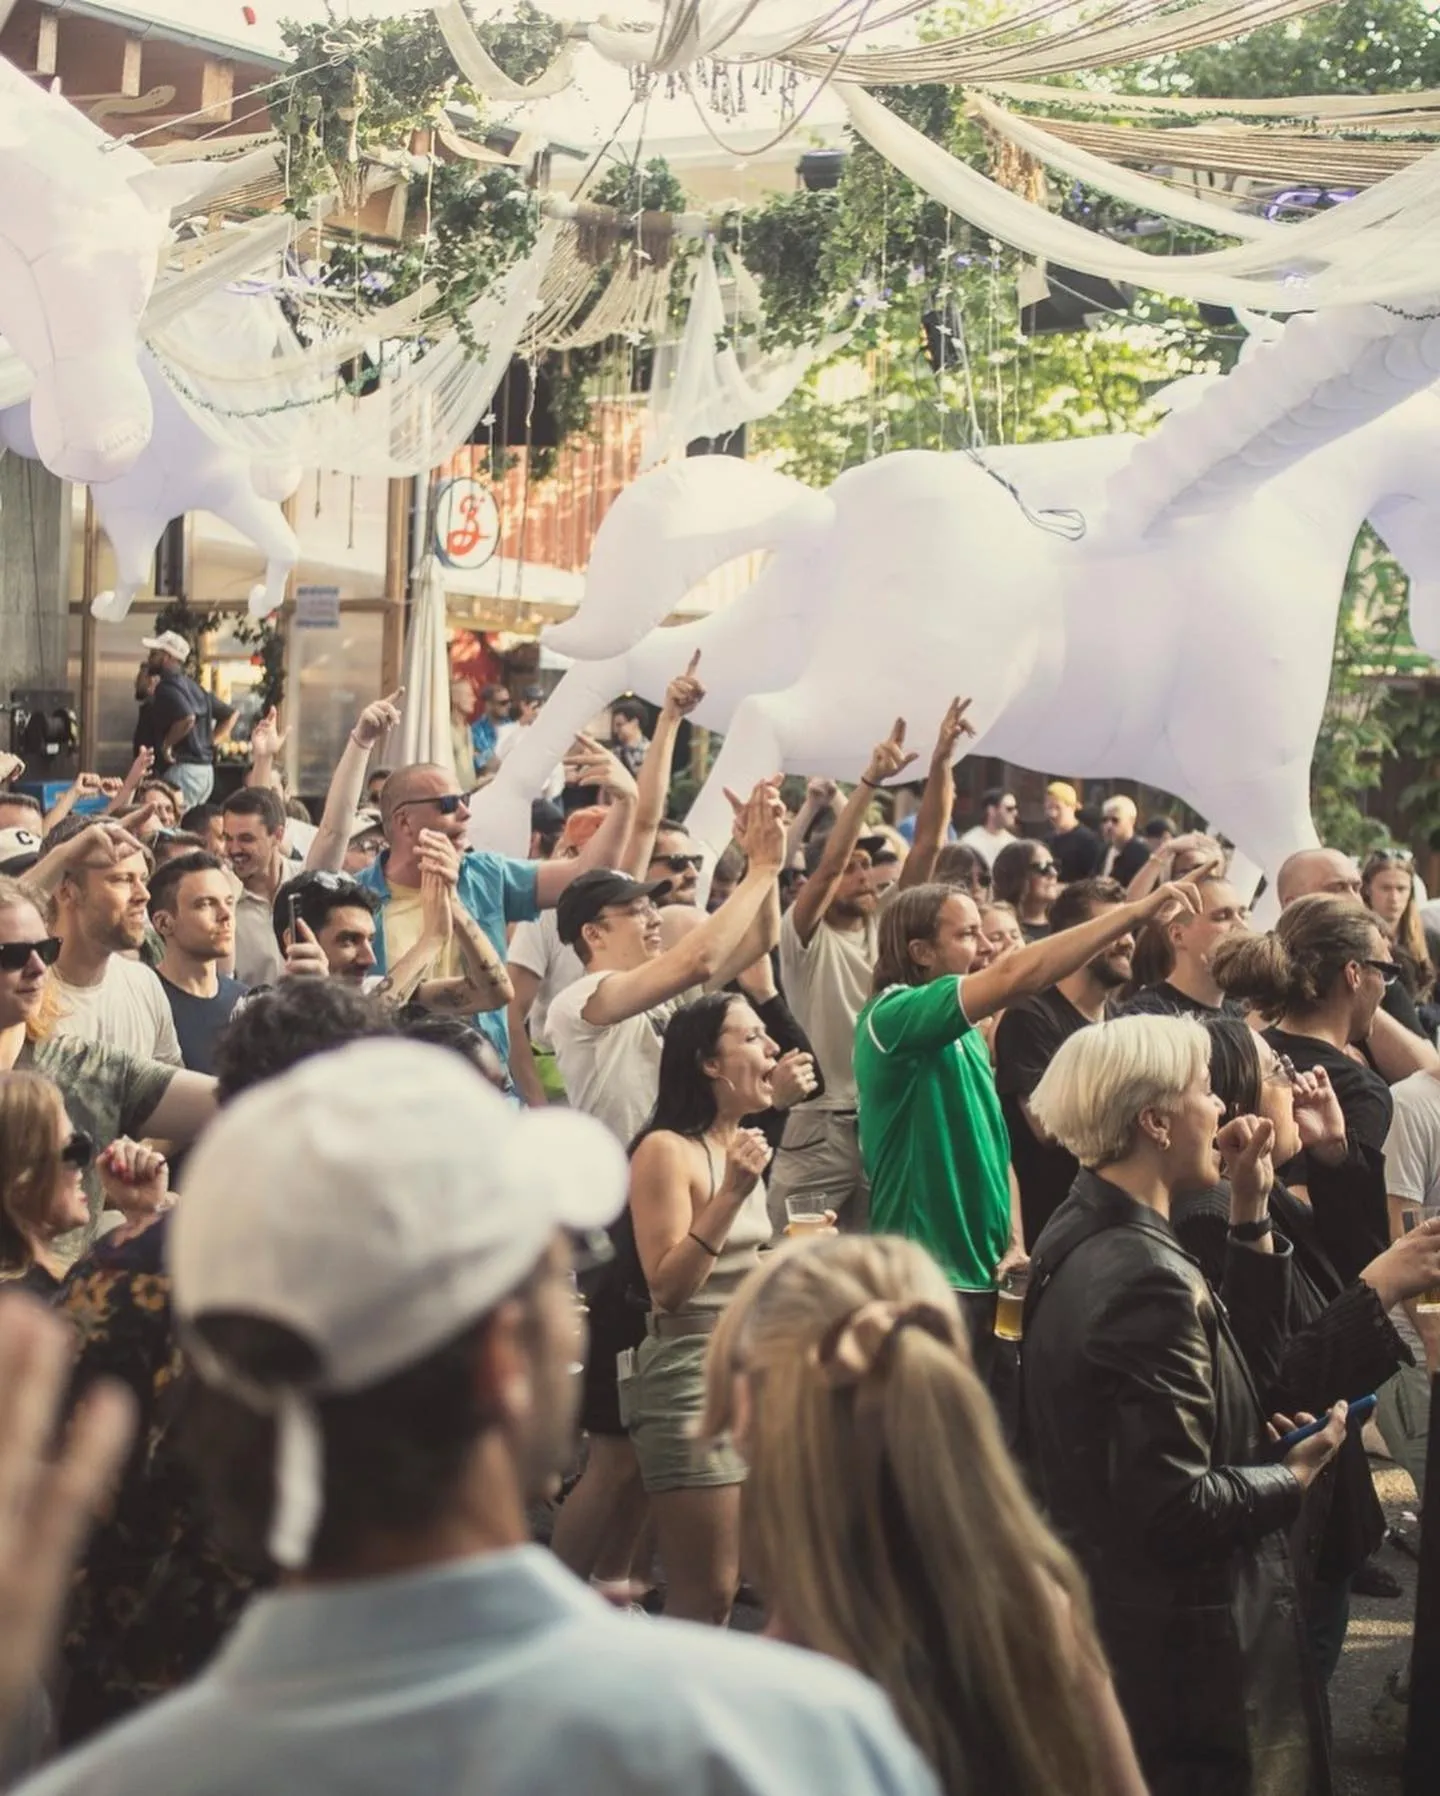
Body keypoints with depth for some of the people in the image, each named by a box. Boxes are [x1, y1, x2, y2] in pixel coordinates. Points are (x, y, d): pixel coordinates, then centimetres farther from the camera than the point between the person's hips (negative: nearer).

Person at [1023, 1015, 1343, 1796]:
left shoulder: (1082, 1235, 4)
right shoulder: (1149, 1279, -26)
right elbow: (1176, 1508, -27)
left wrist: (1248, 1212, 4)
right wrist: (1293, 1478, -11)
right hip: (1185, 1643, -10)